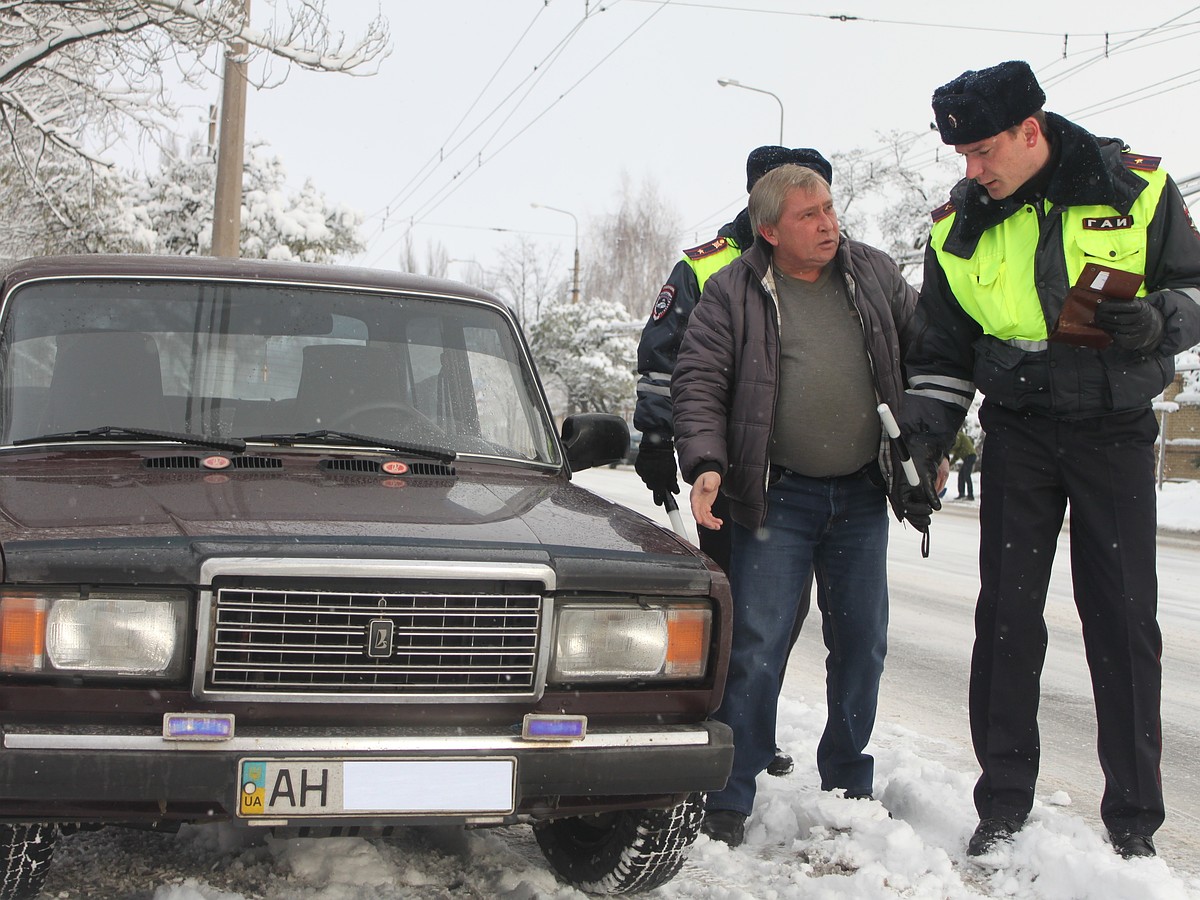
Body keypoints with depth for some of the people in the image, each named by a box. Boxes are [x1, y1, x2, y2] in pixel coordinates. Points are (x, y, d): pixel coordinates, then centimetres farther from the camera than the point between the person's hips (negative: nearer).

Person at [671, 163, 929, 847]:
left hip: (862, 495, 4)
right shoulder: (733, 292, -5)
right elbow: (698, 384, -7)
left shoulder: (875, 275, 5)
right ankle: (730, 801, 2)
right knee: (757, 648, -7)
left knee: (863, 644, 10)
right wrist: (706, 465, -21)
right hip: (777, 499, -4)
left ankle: (849, 785, 27)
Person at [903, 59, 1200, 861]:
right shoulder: (959, 226, 1)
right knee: (1008, 613, 1)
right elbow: (943, 349, 10)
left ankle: (1134, 816, 11)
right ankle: (1004, 801, 13)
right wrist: (925, 427, -3)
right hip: (1019, 433, 2)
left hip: (1116, 431, -2)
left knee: (1124, 616, 0)